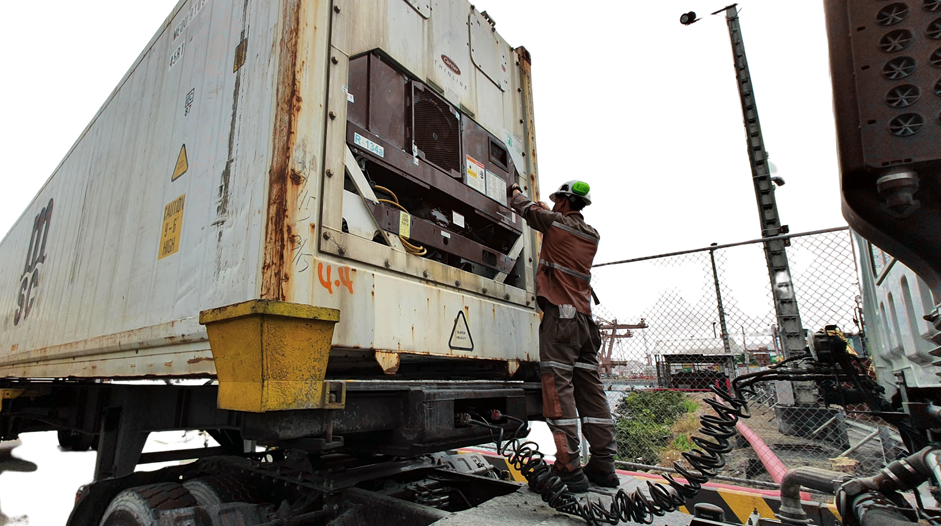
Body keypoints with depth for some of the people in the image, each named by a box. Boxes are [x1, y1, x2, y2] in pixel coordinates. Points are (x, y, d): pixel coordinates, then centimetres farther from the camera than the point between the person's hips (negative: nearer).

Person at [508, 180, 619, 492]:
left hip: (559, 315, -7)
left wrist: (515, 191, 36)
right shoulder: (591, 235, 17)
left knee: (558, 387, -8)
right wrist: (546, 209, 48)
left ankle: (570, 469, -9)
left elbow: (526, 208, 15)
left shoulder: (556, 222, -1)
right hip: (585, 317, 8)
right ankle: (603, 466, 13)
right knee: (590, 389, 8)